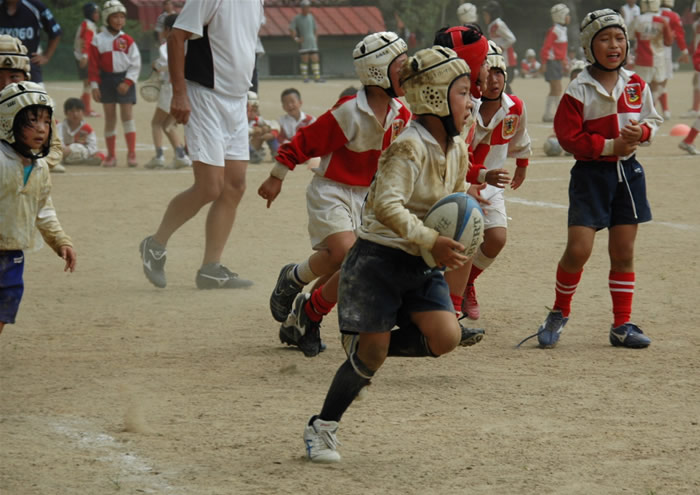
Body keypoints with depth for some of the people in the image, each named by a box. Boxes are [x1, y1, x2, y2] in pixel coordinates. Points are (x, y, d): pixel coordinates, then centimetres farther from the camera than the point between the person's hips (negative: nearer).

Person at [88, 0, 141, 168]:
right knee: (109, 116, 5)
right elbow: (93, 65, 1)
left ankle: (131, 154, -5)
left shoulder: (127, 40, 1)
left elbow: (135, 64, 1)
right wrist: (94, 86, -5)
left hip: (125, 80, -1)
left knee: (127, 115, -7)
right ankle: (111, 155, 13)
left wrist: (128, 82, -9)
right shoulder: (98, 40, 1)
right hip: (106, 79, 1)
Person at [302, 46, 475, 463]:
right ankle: (322, 428, 12)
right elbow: (387, 205, -30)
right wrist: (431, 241, -32)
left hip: (423, 264, 7)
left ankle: (366, 351, 15)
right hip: (380, 257, -7)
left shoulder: (458, 149, 6)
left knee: (445, 338, -10)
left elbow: (457, 197, 23)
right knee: (371, 351, -7)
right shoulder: (410, 147, -20)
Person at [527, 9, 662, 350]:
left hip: (628, 172, 4)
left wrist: (641, 132, -10)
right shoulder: (579, 90, -9)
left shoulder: (636, 85, 4)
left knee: (623, 253, 6)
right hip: (591, 172, -4)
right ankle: (559, 313, 11)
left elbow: (653, 120, 13)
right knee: (578, 249, -11)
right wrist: (609, 146, -17)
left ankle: (622, 325, 15)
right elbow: (568, 136, -11)